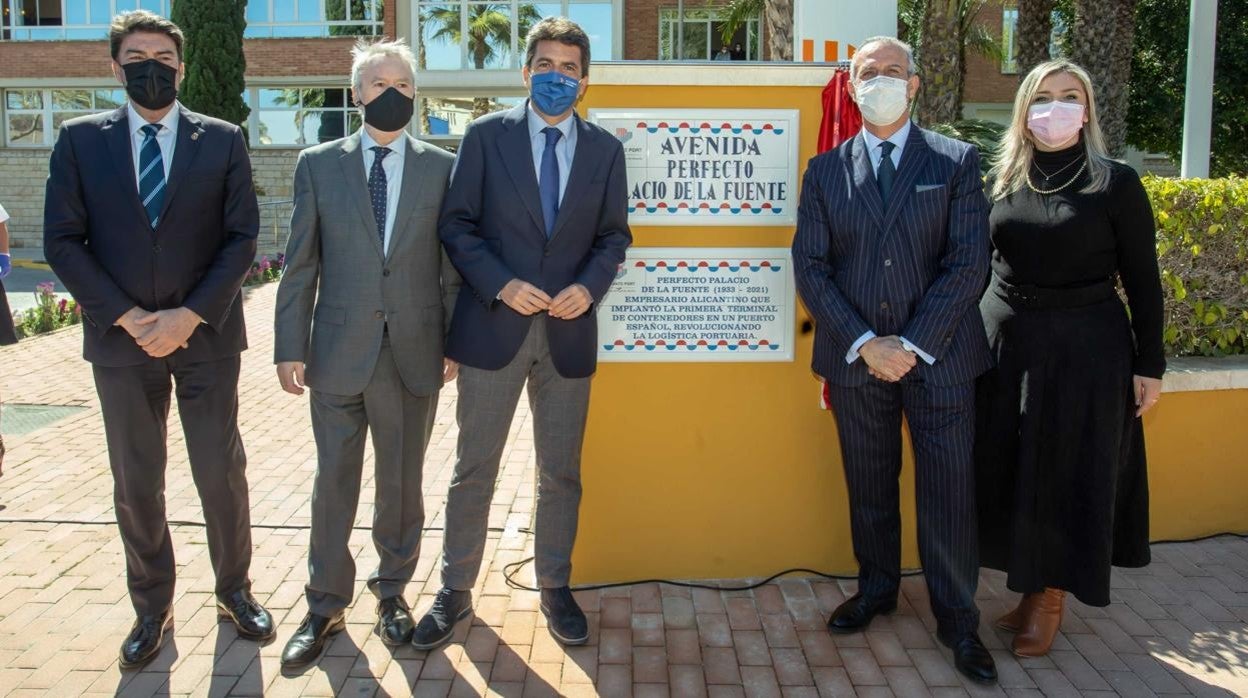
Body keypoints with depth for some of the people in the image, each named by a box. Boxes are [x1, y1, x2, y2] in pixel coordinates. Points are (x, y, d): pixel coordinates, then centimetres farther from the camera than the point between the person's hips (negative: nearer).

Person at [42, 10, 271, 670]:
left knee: (222, 474, 6)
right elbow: (63, 241, 0)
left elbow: (242, 238, -2)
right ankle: (152, 608, 25)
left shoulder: (222, 139, 3)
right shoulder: (80, 139, 4)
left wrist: (190, 315, -12)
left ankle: (234, 590, 26)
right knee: (135, 485, 9)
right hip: (121, 338, 1)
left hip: (206, 336, -1)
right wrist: (126, 315, -11)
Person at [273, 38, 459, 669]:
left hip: (414, 352, 0)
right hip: (338, 351, 0)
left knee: (402, 481, 11)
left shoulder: (443, 167, 3)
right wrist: (290, 346, 0)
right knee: (333, 482, 8)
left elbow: (453, 263, 3)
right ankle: (326, 606, 23)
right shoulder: (318, 164, 4)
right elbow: (300, 264, 3)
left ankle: (392, 592, 30)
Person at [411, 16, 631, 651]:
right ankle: (455, 592, 22)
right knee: (473, 469, 7)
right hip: (494, 326, -2)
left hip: (568, 331, 2)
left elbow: (614, 235, 9)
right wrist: (501, 285, -15)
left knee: (561, 473, 11)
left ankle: (554, 588, 28)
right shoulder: (485, 135, 0)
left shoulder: (604, 149, 6)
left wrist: (589, 286, -9)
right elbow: (457, 224, -2)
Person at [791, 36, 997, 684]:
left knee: (948, 490, 3)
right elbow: (810, 267, 1)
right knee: (868, 484, 14)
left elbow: (968, 263, -5)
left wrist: (913, 346, -12)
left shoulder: (957, 162, 2)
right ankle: (876, 589, 34)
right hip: (855, 357, 2)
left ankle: (957, 618, 19)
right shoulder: (825, 170, 6)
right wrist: (864, 343, -10)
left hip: (938, 355, -2)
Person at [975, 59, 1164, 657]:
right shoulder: (998, 182, 5)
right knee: (1008, 468, 9)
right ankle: (1028, 585, 26)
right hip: (1005, 342, 4)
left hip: (1085, 350, -3)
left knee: (1069, 474, 5)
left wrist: (1150, 366, -4)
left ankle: (1051, 598, 20)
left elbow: (1142, 281, -3)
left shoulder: (1115, 183, -4)